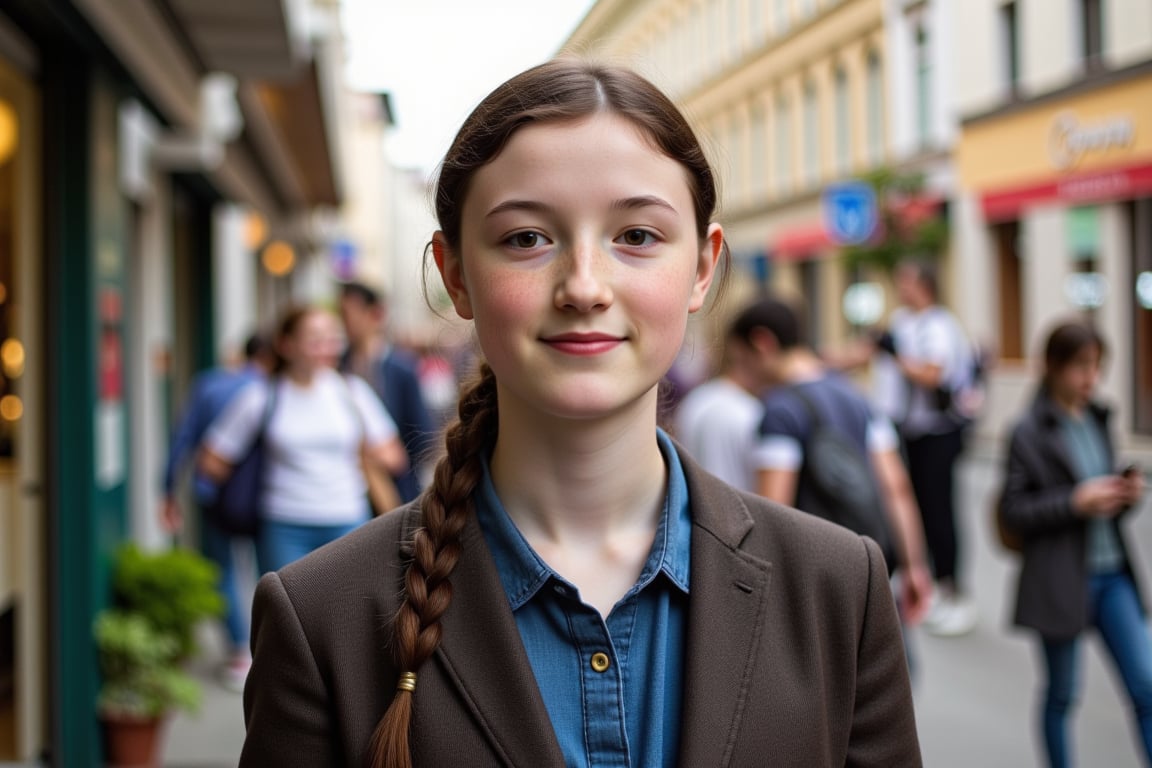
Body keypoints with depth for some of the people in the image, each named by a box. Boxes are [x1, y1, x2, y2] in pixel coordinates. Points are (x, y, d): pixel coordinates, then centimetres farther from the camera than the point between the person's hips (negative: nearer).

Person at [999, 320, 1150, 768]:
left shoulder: (1098, 420, 8)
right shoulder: (1029, 433, -9)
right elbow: (1012, 511, -9)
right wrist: (1075, 502, -19)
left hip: (1113, 573, 5)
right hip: (1061, 578, -5)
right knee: (1061, 693, 10)